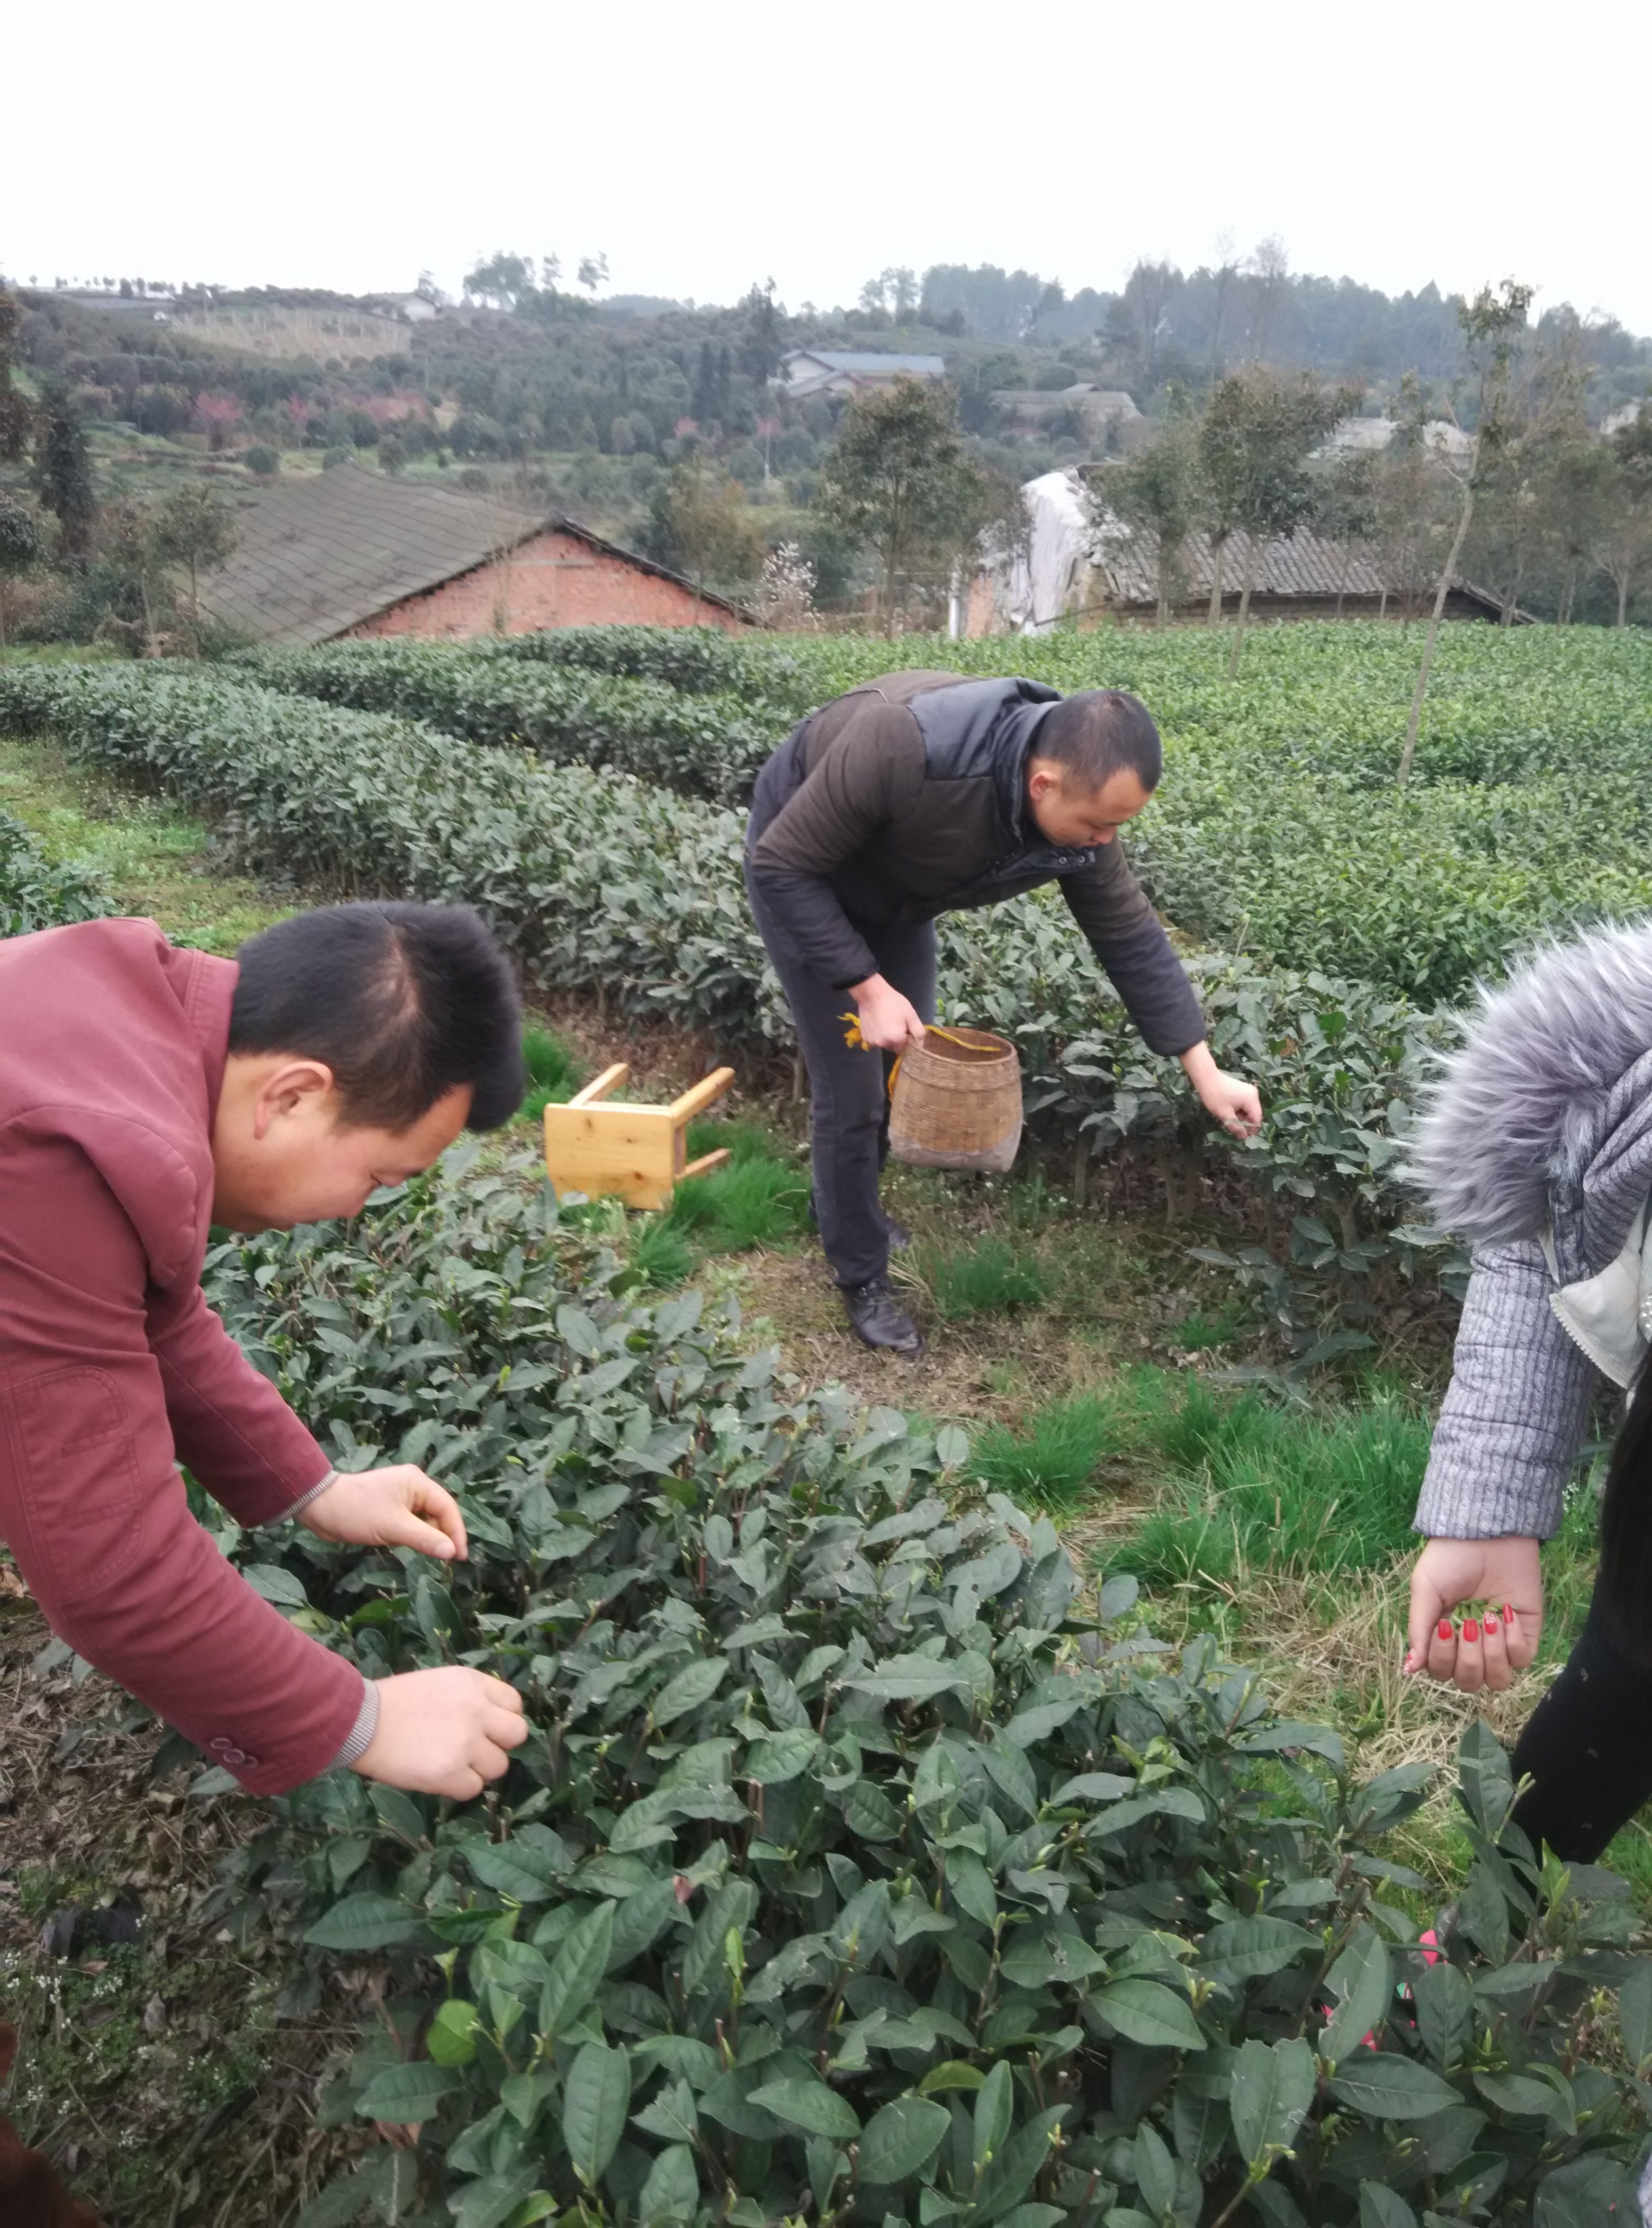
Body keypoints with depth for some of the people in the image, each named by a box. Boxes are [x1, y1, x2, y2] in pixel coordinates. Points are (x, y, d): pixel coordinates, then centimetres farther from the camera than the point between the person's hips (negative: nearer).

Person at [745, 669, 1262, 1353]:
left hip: (894, 896, 6)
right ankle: (861, 1279, 15)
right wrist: (869, 988, -32)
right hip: (801, 879, -6)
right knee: (853, 1089, -5)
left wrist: (1205, 1072, -9)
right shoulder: (904, 747, -43)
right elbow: (781, 865, -32)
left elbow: (1131, 937, -10)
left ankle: (846, 1205, 42)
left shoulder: (1078, 813, -24)